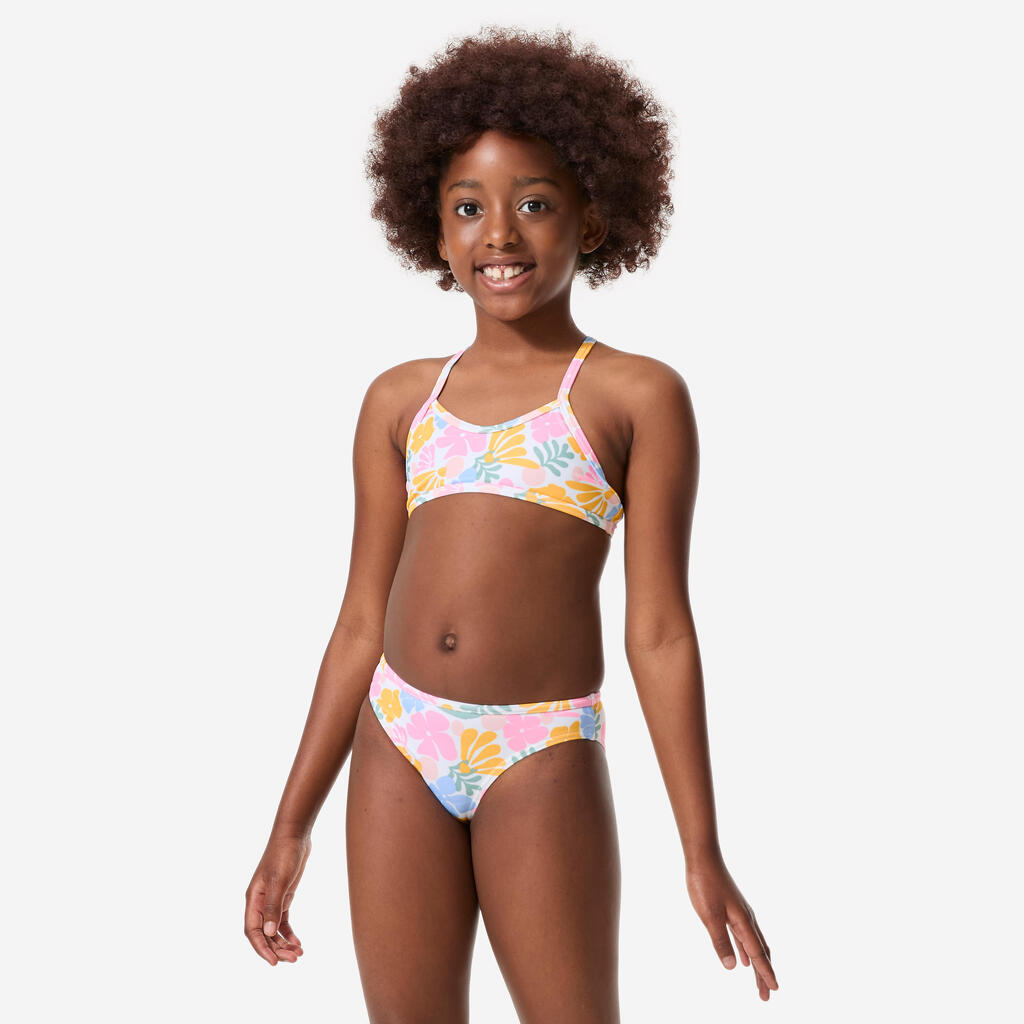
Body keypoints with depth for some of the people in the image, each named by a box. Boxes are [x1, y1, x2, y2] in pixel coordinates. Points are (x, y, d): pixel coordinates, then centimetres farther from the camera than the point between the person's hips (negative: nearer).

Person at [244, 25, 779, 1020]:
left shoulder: (637, 396, -1)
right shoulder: (400, 402, 10)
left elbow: (660, 630, -3)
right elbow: (362, 622, 12)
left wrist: (702, 851, -5)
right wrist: (291, 827, 11)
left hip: (543, 760, -3)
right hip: (398, 749, 4)